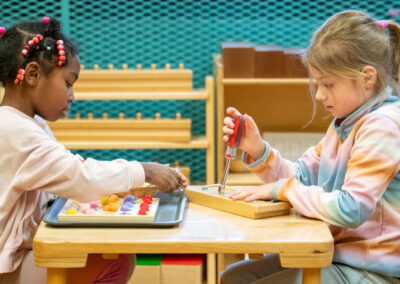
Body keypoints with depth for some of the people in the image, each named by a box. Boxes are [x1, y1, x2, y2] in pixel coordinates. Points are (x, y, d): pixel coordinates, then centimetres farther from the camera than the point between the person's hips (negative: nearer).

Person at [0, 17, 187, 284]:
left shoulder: (30, 123, 11)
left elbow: (74, 168, 10)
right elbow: (82, 178, -26)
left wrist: (148, 172, 0)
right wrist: (143, 172, -14)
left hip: (28, 243, 10)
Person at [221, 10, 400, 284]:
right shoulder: (345, 123, 12)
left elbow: (351, 210, -28)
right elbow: (303, 177, 12)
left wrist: (283, 189, -17)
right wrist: (258, 150, -4)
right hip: (336, 255, 9)